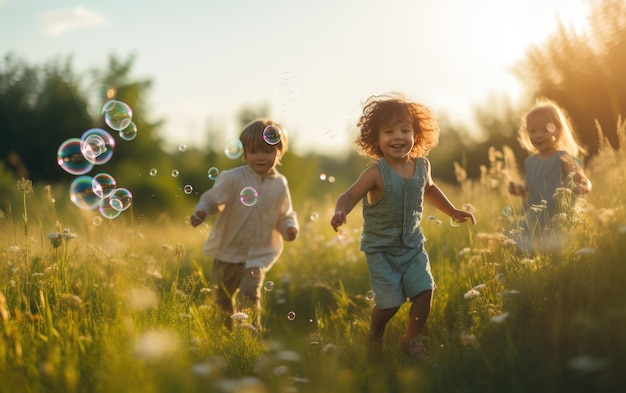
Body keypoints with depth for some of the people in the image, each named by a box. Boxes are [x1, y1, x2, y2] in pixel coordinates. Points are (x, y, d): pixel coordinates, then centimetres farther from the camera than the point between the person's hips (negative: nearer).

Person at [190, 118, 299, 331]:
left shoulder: (279, 184, -2)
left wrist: (289, 227, -13)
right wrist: (201, 211, -29)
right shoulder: (233, 178, -11)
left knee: (249, 292, -21)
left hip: (259, 255, 0)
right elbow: (212, 198, -9)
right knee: (222, 298, 15)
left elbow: (285, 215, 8)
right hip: (227, 251, 1)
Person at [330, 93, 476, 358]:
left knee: (425, 290, -5)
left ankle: (411, 339, 20)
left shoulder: (421, 166, -3)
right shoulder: (376, 173, -20)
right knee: (390, 302, -5)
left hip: (413, 245, 5)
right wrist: (340, 213, -43)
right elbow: (350, 196, -21)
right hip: (381, 249, -5)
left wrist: (453, 212, 23)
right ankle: (375, 336, 28)